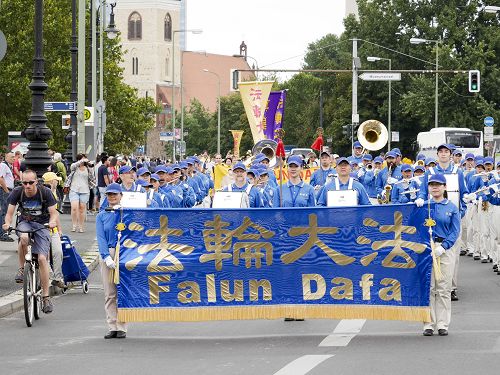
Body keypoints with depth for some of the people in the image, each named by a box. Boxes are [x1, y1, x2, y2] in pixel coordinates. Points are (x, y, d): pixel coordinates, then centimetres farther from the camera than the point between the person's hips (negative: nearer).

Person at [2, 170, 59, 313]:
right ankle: (22, 269, -14)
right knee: (24, 238, -37)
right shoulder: (17, 192, -12)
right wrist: (7, 223, -33)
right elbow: (10, 212, -11)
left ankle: (46, 297, -9)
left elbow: (53, 212, -12)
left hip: (41, 225, -1)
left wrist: (52, 222, -36)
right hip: (25, 223, 1)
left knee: (42, 259, -15)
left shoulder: (45, 192, -15)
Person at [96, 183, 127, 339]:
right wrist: (107, 257, -12)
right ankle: (112, 327, 4)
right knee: (109, 294, 1)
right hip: (107, 254, 2)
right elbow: (101, 238, 2)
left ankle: (122, 327, 1)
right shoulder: (101, 216, 11)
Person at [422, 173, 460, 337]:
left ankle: (442, 324, 6)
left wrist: (442, 247, -11)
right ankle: (428, 324, 4)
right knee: (428, 288, -1)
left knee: (444, 289, 1)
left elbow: (455, 231, 0)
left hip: (446, 249, 0)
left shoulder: (452, 208, 5)